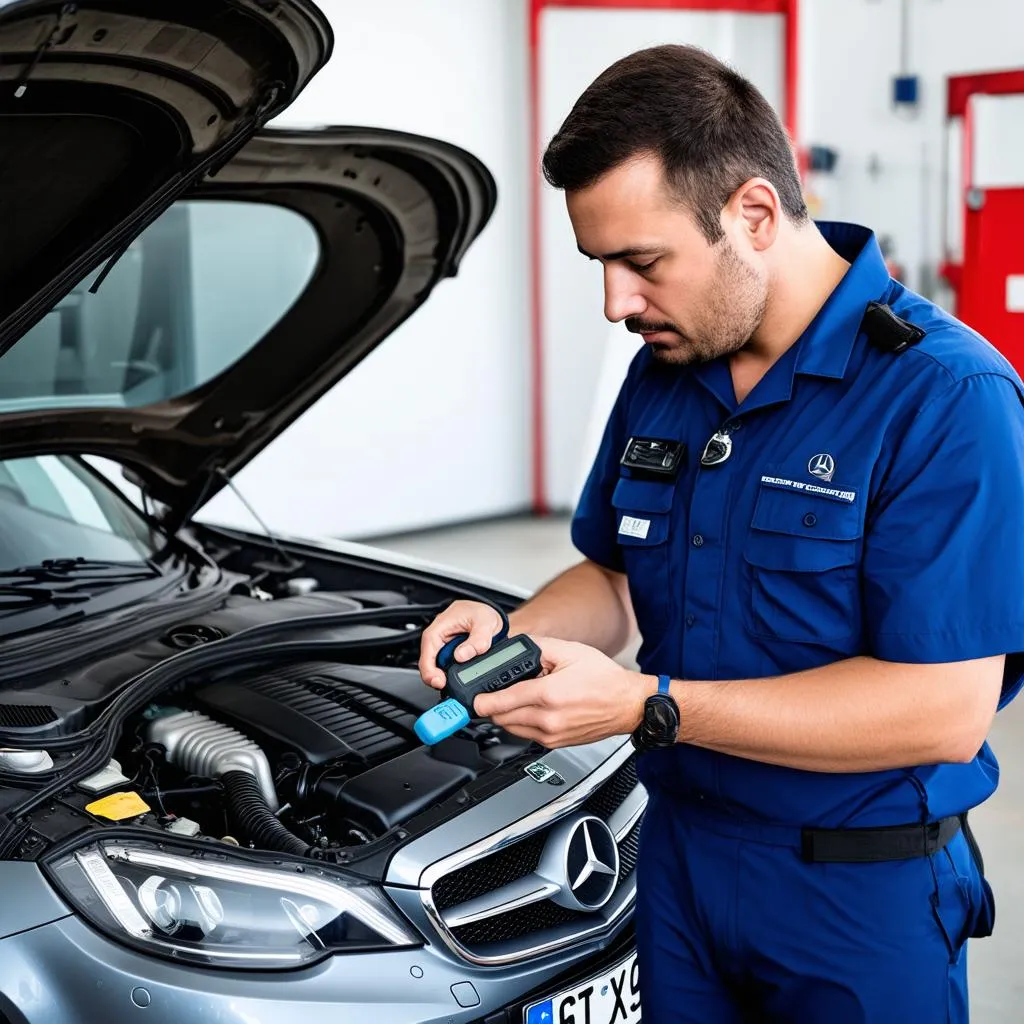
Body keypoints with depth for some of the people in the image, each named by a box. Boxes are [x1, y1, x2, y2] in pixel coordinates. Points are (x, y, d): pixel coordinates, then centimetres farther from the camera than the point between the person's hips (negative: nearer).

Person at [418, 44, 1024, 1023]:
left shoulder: (945, 398, -21)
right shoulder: (662, 372, 2)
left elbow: (946, 711, -26)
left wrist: (645, 706, -27)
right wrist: (514, 635, -8)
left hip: (861, 895, -6)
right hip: (678, 857, 6)